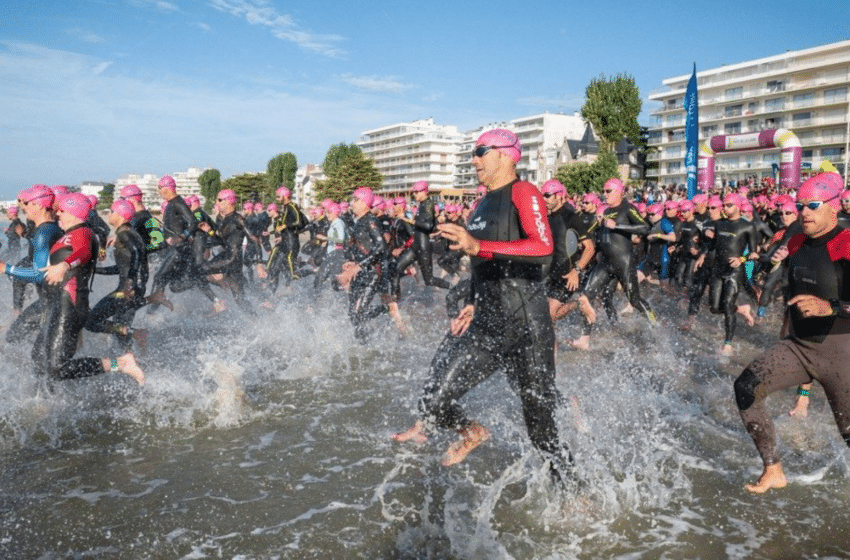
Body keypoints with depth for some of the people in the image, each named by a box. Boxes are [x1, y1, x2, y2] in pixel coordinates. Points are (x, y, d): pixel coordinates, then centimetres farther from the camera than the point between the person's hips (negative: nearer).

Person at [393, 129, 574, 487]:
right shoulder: (481, 206, 17)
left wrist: (478, 246, -34)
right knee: (435, 402, -4)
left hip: (526, 328, -6)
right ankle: (471, 433, 28)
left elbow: (543, 248, -27)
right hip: (484, 326, 7)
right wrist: (472, 305, 14)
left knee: (541, 427, 5)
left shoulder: (523, 193, -8)